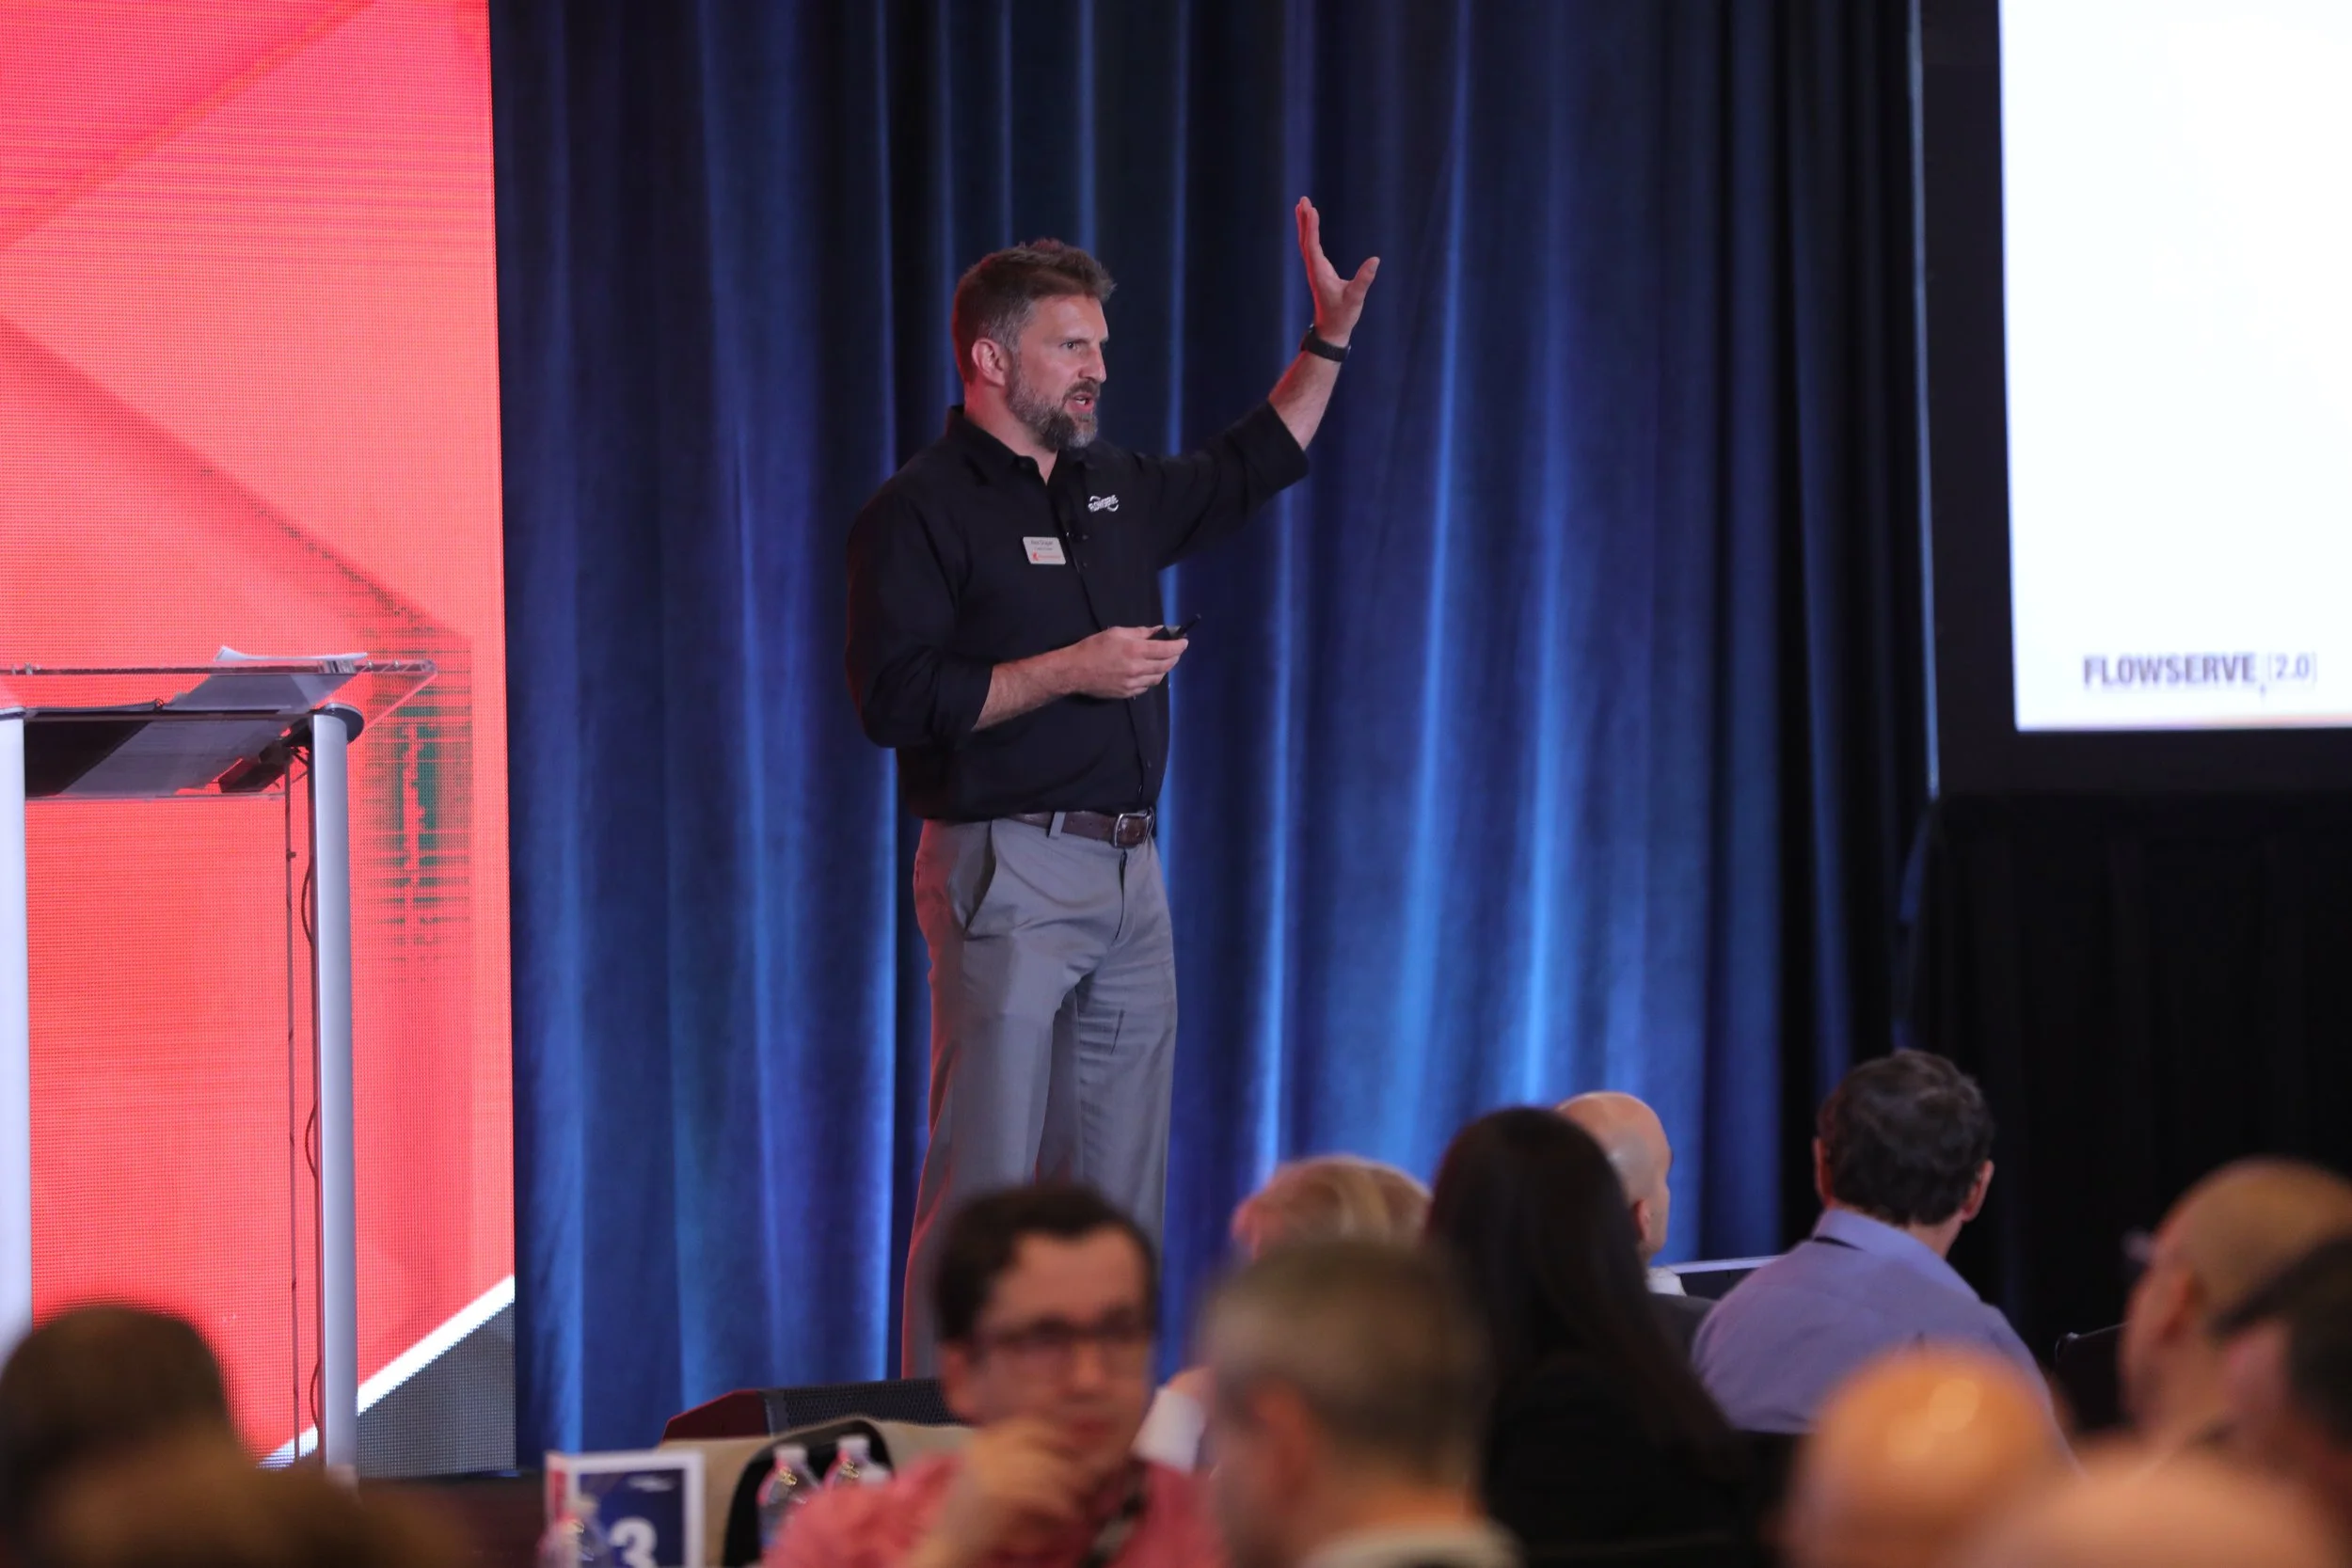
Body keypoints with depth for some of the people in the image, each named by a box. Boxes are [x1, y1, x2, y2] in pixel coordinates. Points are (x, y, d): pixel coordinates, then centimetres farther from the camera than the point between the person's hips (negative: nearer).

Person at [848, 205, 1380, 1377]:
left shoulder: (1114, 491, 17)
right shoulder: (921, 511, -6)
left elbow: (1248, 472, 34)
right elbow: (891, 698, -16)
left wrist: (1327, 341, 25)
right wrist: (1068, 672, -16)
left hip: (1128, 875, 8)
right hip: (1005, 872, -8)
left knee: (1121, 1190, 8)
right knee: (988, 1187, -9)